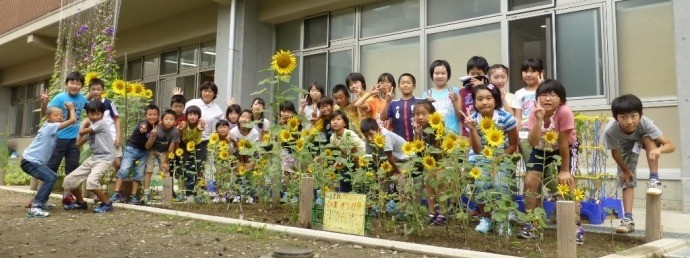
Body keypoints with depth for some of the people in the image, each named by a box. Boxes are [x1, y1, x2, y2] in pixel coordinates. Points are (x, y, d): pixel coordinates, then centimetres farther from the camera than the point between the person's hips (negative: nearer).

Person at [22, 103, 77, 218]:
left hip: (33, 161, 10)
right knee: (49, 178, -21)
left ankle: (42, 202, 27)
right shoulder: (50, 126, -13)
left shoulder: (51, 128, 15)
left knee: (53, 177, 20)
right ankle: (34, 208, -24)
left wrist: (68, 110, 9)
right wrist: (71, 108, -2)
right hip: (30, 161, -10)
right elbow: (73, 120, -17)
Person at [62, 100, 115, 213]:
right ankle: (81, 202, 26)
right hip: (92, 158, 9)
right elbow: (78, 142, 14)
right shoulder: (90, 128, 15)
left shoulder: (101, 123, -10)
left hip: (104, 158, -9)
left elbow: (81, 132, -7)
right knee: (68, 181, 5)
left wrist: (85, 128, 18)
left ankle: (107, 204, -12)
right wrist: (85, 124, 17)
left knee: (91, 181, -32)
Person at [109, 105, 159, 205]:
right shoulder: (143, 124, -23)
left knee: (139, 173, 4)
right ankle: (116, 194, -6)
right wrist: (142, 130, -70)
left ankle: (133, 196, 11)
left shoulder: (157, 126, -6)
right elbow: (142, 128, -48)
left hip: (144, 151, 5)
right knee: (124, 169, -11)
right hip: (132, 148, -5)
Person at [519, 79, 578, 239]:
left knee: (566, 183, -19)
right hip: (541, 150, 3)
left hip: (565, 150, -3)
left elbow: (563, 143, -25)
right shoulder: (535, 112, -20)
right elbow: (533, 143, -30)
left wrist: (564, 170, -19)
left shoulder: (564, 112, -30)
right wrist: (539, 119, -39)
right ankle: (530, 223, 5)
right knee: (530, 182, -10)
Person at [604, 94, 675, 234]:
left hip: (645, 138, -1)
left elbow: (670, 145, -44)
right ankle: (628, 219, -4)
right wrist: (625, 170, -8)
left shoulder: (645, 123, -42)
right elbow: (615, 152, -20)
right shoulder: (610, 131, -40)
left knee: (648, 138, -36)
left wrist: (658, 149, -65)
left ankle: (654, 181, -25)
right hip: (626, 145, 1)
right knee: (627, 180, -8)